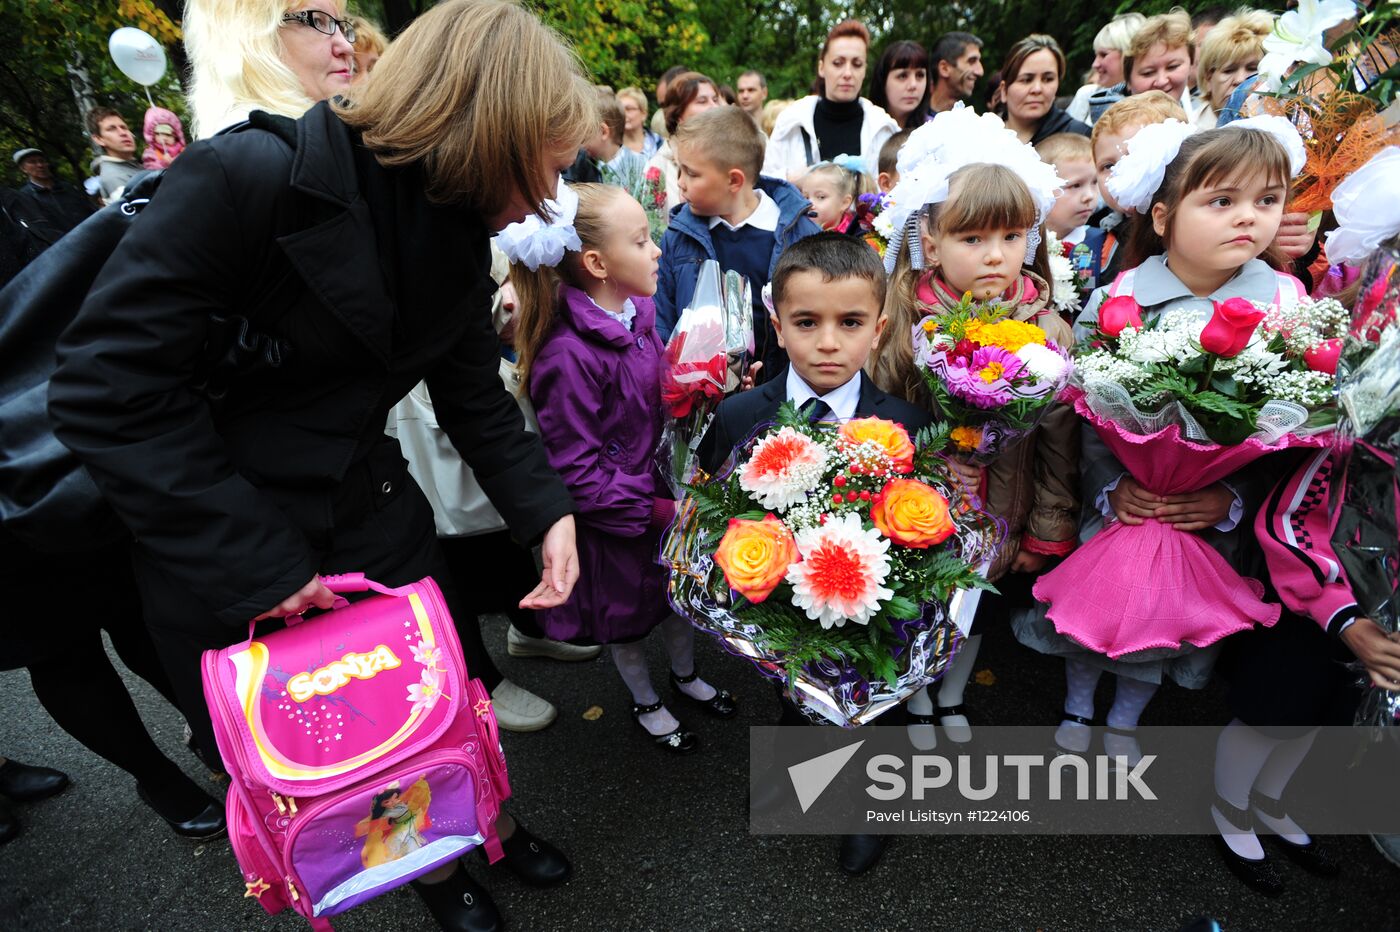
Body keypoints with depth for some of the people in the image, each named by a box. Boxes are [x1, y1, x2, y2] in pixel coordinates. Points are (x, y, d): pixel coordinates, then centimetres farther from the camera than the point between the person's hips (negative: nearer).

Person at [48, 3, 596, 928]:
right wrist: (254, 563, -23)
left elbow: (474, 393, 3)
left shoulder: (462, 228, -3)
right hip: (216, 549, -4)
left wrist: (545, 508, -9)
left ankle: (482, 822, 47)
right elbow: (108, 390, -23)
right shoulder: (249, 176, -24)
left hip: (371, 505, 5)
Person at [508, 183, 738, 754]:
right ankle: (646, 703, 46)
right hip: (613, 514, -7)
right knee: (625, 609, 18)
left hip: (662, 488, 7)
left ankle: (686, 675, 54)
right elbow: (577, 472, -25)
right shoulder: (567, 355, -29)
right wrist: (657, 510, -23)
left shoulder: (637, 311, -5)